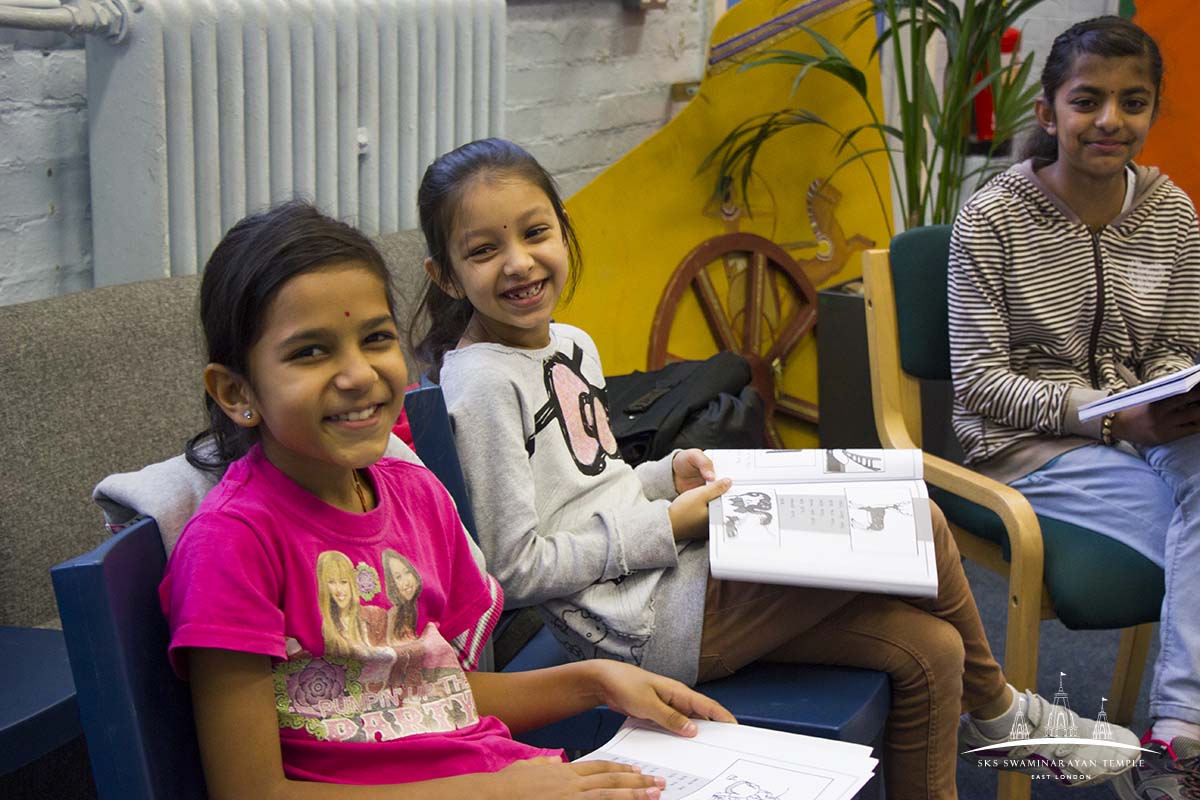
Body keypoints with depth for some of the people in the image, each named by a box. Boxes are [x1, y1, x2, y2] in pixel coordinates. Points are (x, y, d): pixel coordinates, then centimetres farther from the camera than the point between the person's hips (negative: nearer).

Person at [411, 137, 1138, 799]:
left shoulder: (572, 345, 12)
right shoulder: (482, 383, -17)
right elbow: (520, 567, -19)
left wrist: (667, 478, 3)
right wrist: (670, 524, -15)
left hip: (672, 578, 9)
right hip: (649, 627, -9)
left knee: (928, 650, 3)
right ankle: (996, 711, 18)